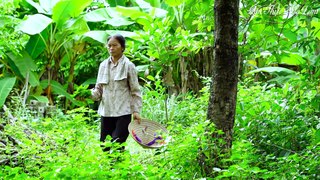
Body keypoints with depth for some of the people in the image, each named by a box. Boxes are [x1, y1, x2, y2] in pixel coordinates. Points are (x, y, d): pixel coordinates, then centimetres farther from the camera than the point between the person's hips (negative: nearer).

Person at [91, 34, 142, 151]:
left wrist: (136, 111, -7)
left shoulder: (128, 66, -1)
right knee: (104, 146, 5)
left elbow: (135, 91, 0)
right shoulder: (103, 65, 11)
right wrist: (89, 94, -8)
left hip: (123, 112, -5)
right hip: (106, 112, 5)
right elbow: (99, 89, 13)